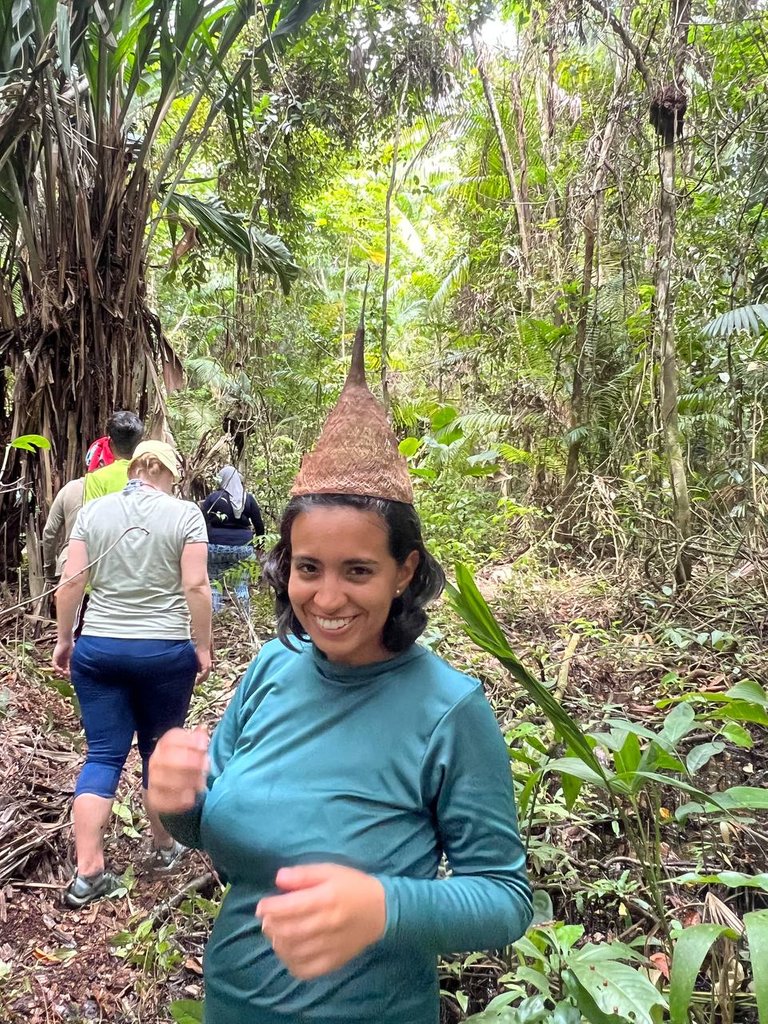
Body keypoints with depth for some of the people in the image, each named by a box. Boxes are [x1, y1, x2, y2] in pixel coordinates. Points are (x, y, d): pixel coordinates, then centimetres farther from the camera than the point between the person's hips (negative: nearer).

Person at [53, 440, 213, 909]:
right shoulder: (185, 514, -5)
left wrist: (64, 639, 10)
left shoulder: (93, 510, 3)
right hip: (164, 651, -2)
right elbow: (195, 586, -11)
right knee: (160, 752, 14)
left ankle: (88, 873, 5)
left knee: (103, 756, 8)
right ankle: (164, 848, 29)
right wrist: (203, 646, -3)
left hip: (98, 648, 2)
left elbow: (72, 580, 0)